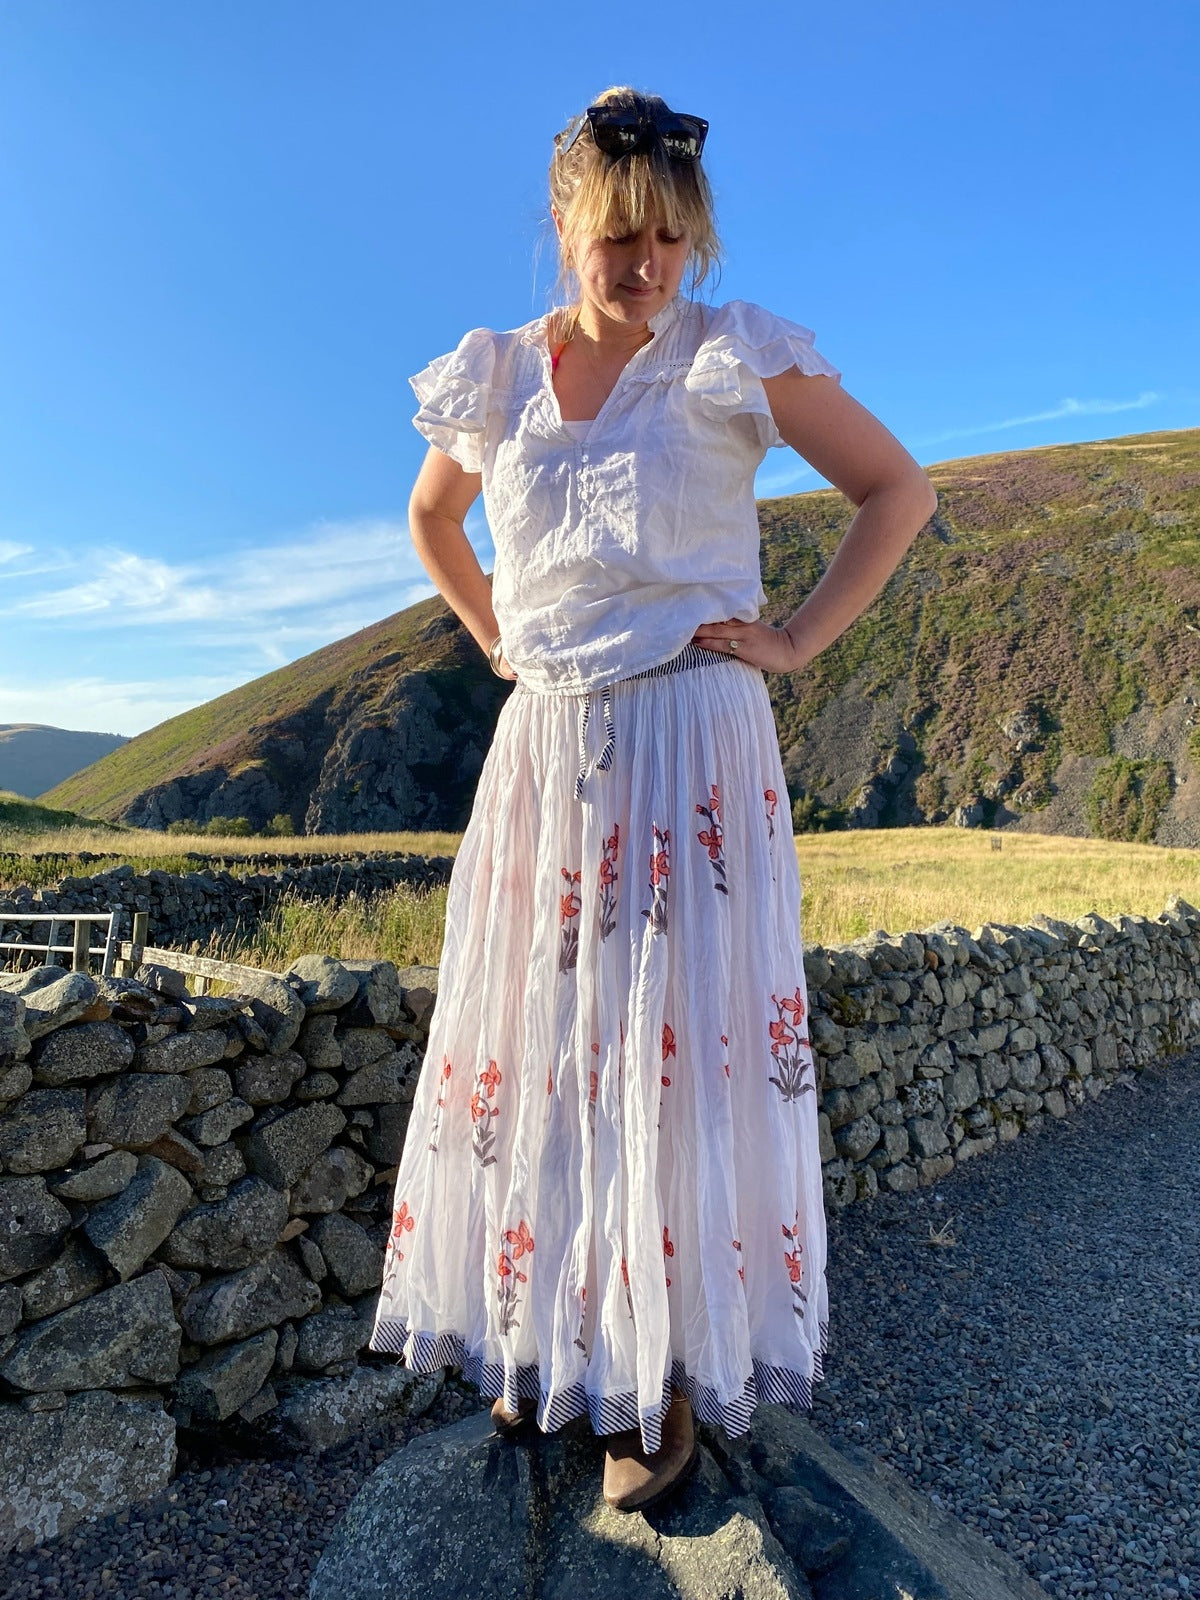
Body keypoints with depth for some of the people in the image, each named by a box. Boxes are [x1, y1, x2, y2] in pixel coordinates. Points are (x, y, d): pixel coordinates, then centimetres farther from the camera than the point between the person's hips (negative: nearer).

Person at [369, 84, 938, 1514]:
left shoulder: (738, 356, 2)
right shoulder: (497, 379, 12)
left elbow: (898, 492, 5)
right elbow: (430, 517, 28)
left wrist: (797, 642, -4)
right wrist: (496, 639, 14)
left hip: (691, 745, -3)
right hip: (544, 749, 4)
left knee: (681, 1044, -2)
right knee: (529, 1045, 7)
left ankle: (674, 1369, 18)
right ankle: (539, 1338, 28)